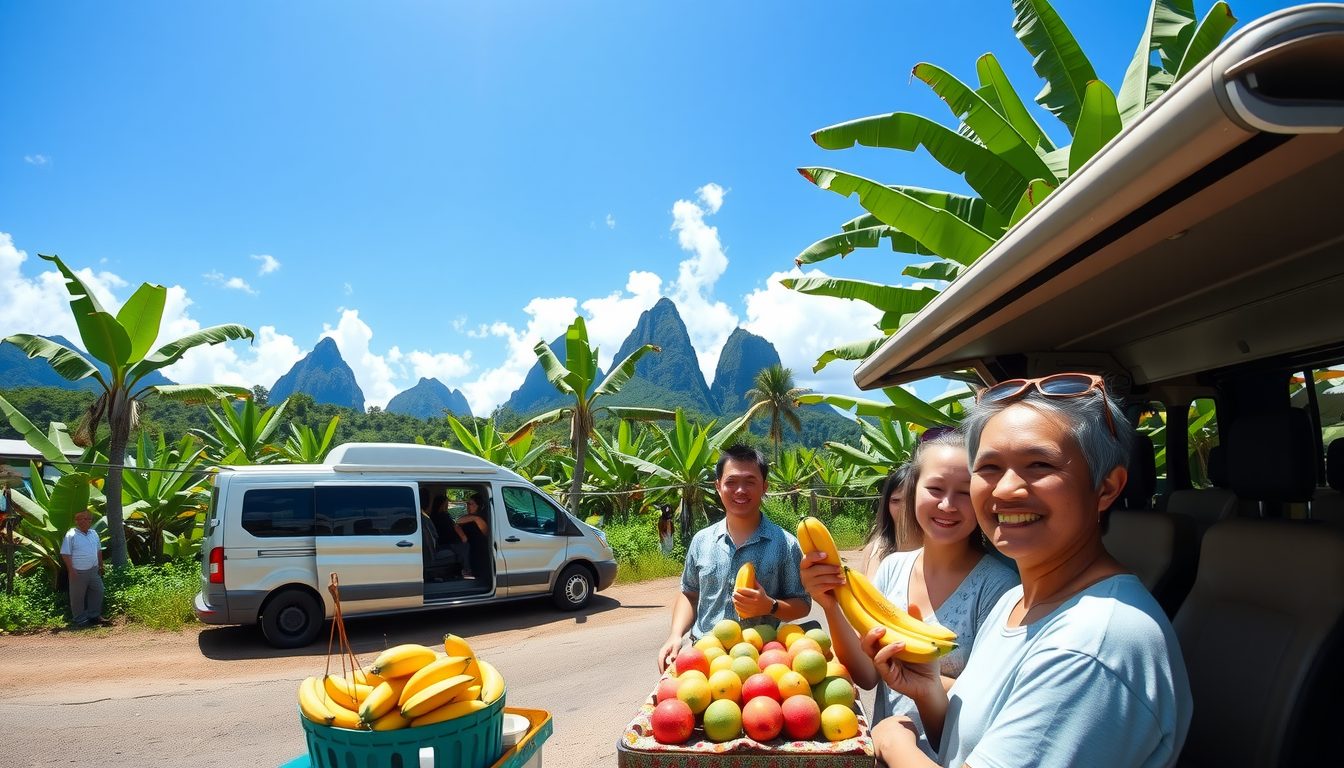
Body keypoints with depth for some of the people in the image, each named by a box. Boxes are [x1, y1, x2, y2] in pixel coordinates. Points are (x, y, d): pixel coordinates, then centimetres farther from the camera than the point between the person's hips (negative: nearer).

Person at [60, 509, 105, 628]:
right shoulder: (71, 535, -11)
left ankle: (94, 615, 22)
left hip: (94, 570, 6)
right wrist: (71, 570, -17)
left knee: (97, 592, 10)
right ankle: (79, 620, 15)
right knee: (78, 596, 4)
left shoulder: (93, 534, 9)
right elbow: (65, 554, -13)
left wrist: (100, 566, 17)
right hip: (79, 572, -6)